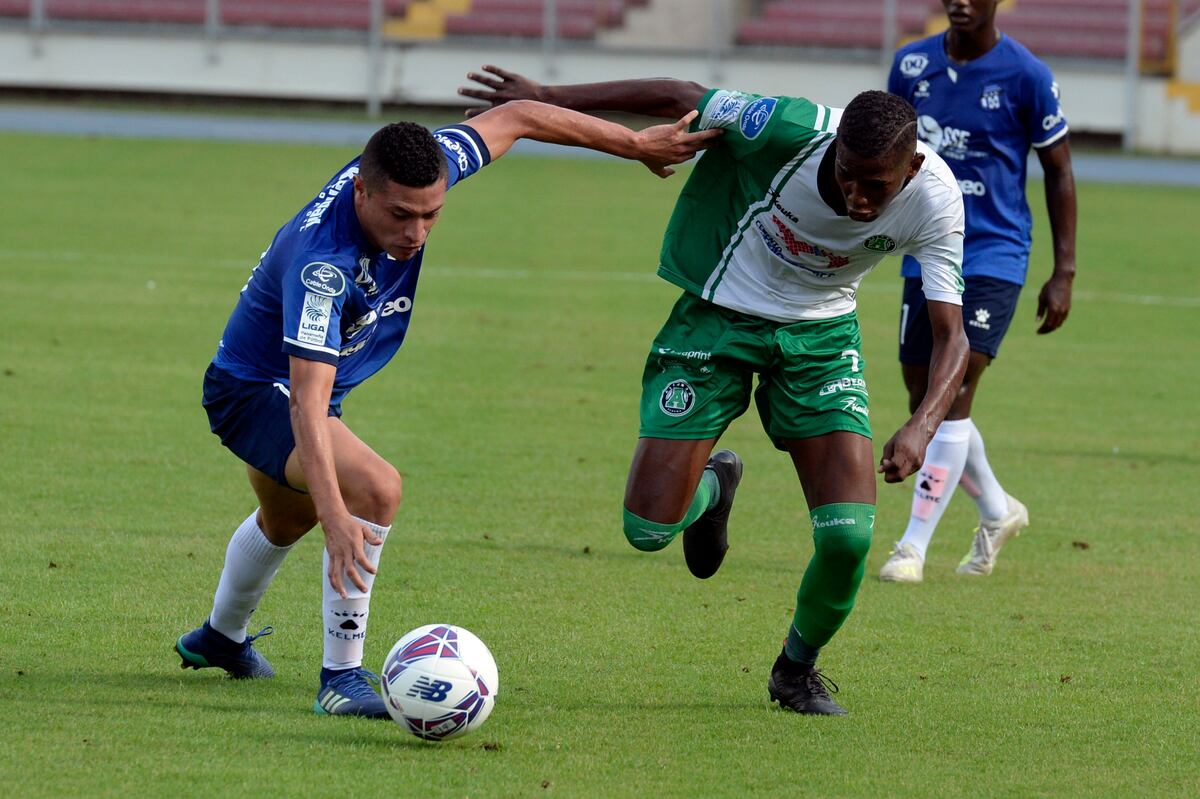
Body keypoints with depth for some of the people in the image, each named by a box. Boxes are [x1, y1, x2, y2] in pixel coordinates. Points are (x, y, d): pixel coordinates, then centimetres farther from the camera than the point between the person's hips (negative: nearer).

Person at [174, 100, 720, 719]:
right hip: (253, 389, -9)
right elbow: (308, 399, -47)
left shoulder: (412, 174, -22)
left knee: (287, 520, 34)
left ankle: (220, 639, 62)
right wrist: (335, 516, -57)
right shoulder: (322, 262, -42)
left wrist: (636, 144, -2)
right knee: (374, 488, -32)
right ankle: (341, 677, -23)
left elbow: (514, 118, -7)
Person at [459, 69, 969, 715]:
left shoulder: (935, 201, -25)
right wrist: (545, 99, -12)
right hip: (718, 316, -1)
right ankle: (713, 485, 30)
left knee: (849, 536, -14)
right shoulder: (795, 131, -32)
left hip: (820, 334, 1)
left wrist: (921, 427, -42)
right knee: (649, 528, -9)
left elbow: (951, 333, -23)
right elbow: (677, 98, -18)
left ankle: (797, 668, 18)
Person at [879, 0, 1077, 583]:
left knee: (952, 399, -15)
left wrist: (1064, 272, -2)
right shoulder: (912, 66, 4)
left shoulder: (1025, 75, -7)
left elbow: (1058, 170, 0)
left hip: (993, 256, -5)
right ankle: (997, 512, 31)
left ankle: (914, 546, -11)